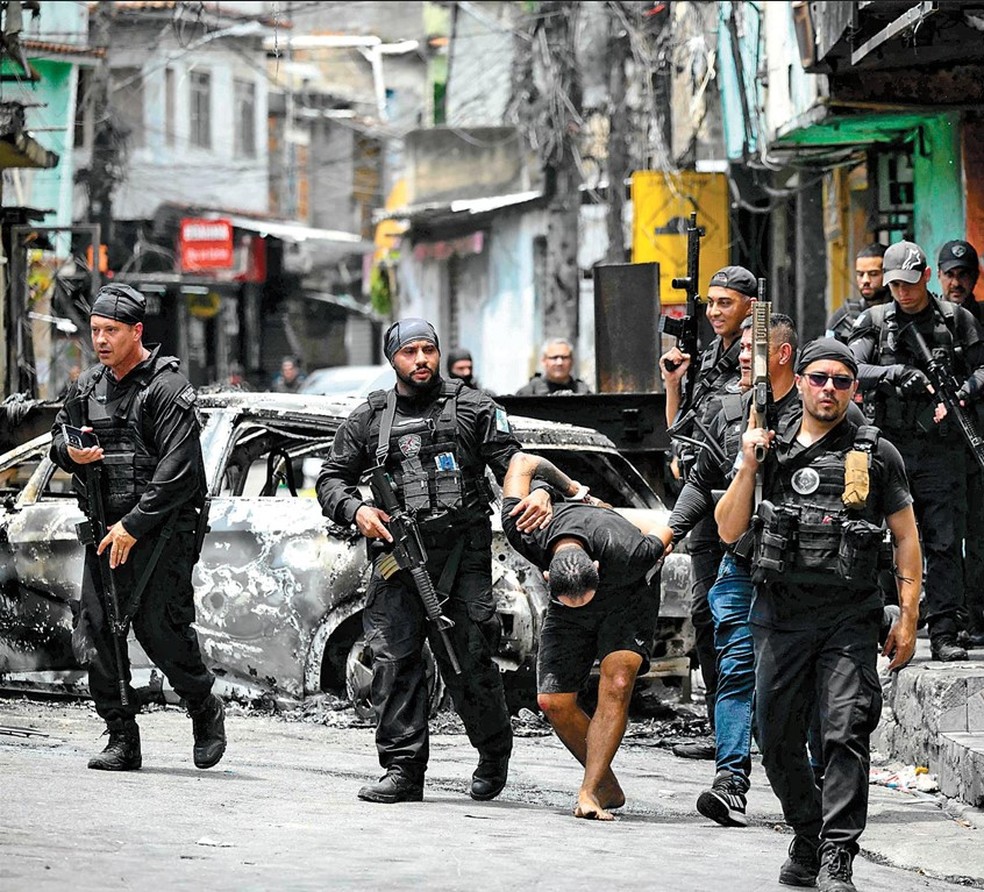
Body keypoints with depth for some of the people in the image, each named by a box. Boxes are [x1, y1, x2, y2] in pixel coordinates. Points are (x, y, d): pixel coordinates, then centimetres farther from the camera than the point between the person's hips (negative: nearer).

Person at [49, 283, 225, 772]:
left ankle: (206, 710, 14)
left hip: (161, 526, -6)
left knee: (159, 626, -10)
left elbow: (178, 469, -16)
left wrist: (134, 525, -18)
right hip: (107, 525, 6)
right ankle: (122, 738, 3)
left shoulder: (167, 387, -10)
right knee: (97, 626, -2)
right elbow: (58, 435, 23)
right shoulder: (89, 385, 11)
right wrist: (70, 452, -3)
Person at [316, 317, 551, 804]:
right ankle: (403, 770, -5)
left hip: (463, 556, -2)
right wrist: (356, 510, -5)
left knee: (469, 663, -3)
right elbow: (332, 477, 16)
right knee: (394, 662, -7)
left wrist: (538, 491, -16)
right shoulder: (369, 419, 15)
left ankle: (494, 754, 20)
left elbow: (511, 458, 5)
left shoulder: (472, 408, 11)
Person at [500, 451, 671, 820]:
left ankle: (588, 794, -26)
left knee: (616, 685, -27)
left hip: (628, 598, -3)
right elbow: (523, 462, -18)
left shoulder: (625, 555, -41)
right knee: (553, 702, -8)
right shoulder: (527, 537, -34)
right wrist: (572, 490, -4)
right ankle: (608, 789, 9)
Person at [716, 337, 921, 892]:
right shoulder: (769, 450, 10)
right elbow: (730, 531, 8)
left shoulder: (877, 455, 4)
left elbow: (906, 537, 5)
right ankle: (808, 840, 27)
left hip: (850, 620, -3)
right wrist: (748, 467, -6)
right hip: (780, 619, 3)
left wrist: (908, 618, -2)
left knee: (847, 734, -15)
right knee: (778, 740, 9)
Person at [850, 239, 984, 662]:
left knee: (945, 544, -2)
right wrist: (897, 374, -18)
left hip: (941, 449, 0)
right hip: (888, 448, 0)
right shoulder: (875, 322, 7)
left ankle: (944, 635, 1)